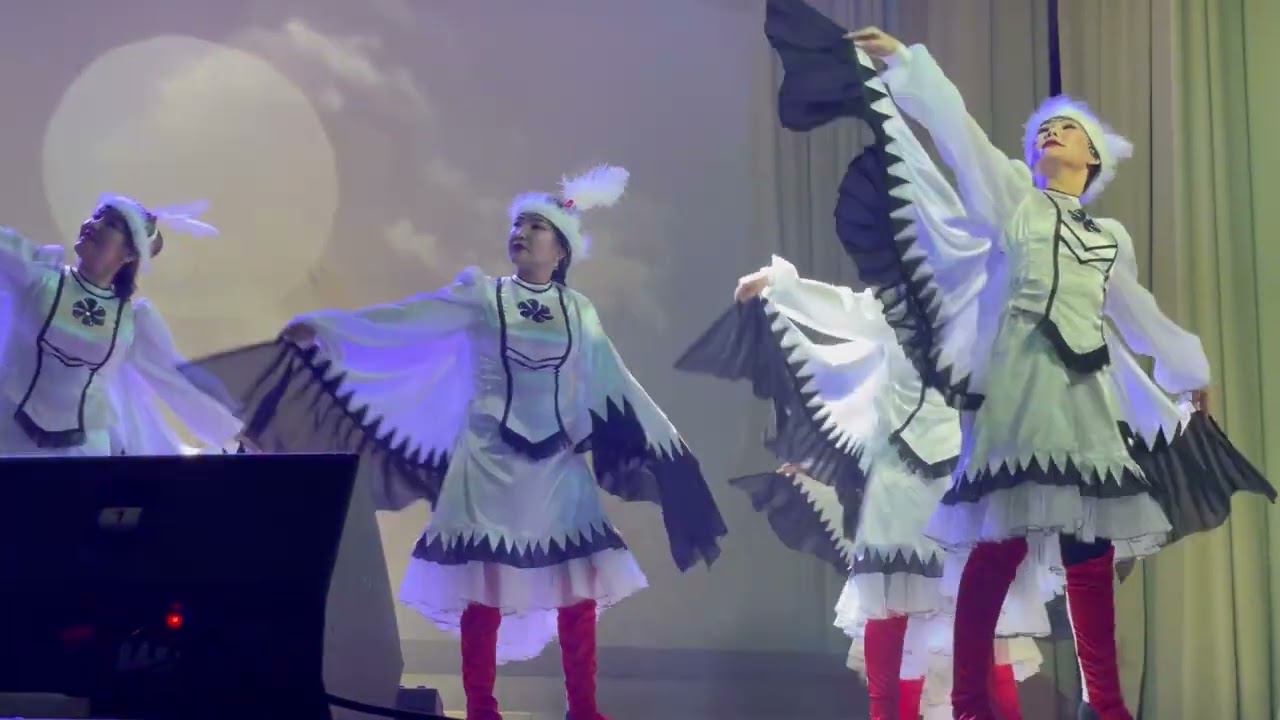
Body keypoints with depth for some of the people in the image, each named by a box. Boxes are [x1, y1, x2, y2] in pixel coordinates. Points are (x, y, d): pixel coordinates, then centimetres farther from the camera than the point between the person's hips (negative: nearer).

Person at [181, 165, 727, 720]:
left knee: (579, 589, 3)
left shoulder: (579, 310, 8)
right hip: (491, 462, -3)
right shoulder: (482, 295, -1)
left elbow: (615, 386, 14)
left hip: (559, 466, 3)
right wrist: (324, 326, -15)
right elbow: (401, 320, -7)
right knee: (484, 590, -2)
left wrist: (663, 442, 15)